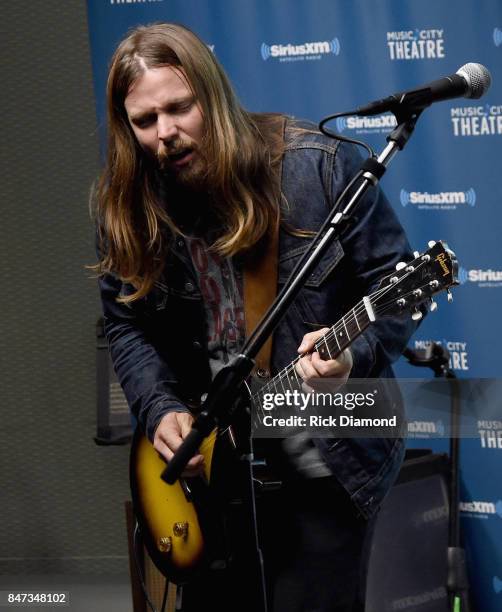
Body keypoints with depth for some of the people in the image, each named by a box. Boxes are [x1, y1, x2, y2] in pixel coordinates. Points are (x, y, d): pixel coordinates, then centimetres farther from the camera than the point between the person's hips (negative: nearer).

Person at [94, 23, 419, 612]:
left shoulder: (315, 165, -15)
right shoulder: (128, 205, -3)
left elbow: (394, 278, -10)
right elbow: (126, 324, 8)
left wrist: (355, 352, -28)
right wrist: (160, 409, -7)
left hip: (328, 453, -4)